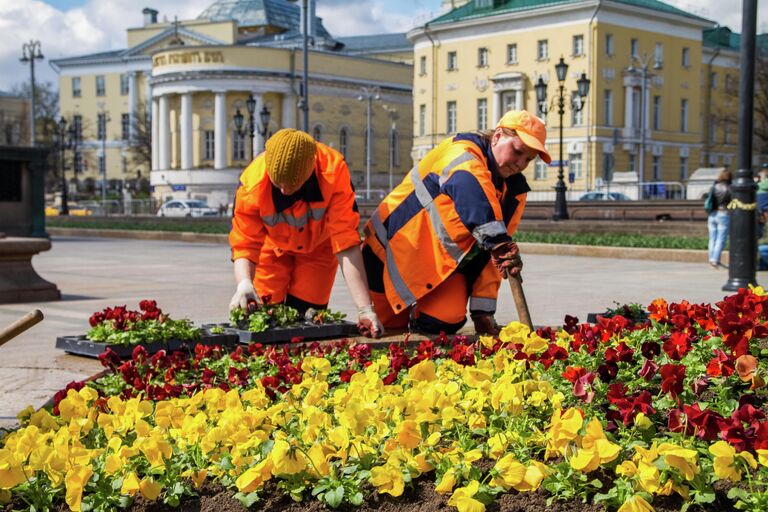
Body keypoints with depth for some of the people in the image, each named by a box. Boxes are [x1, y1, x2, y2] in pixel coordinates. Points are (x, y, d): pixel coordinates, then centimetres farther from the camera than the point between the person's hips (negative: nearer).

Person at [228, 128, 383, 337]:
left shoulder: (334, 170, -37)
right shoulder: (251, 182, -34)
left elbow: (346, 241, -36)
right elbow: (244, 245, -29)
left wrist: (365, 309, -40)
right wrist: (244, 284, -51)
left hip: (318, 246, 0)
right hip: (273, 247, 0)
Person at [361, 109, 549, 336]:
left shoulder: (515, 190, 3)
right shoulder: (462, 153, -19)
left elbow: (493, 254, 2)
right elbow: (467, 184, -45)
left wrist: (483, 310, -4)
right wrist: (500, 241, -57)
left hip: (446, 263, 6)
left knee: (449, 322, -16)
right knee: (392, 322, -5)